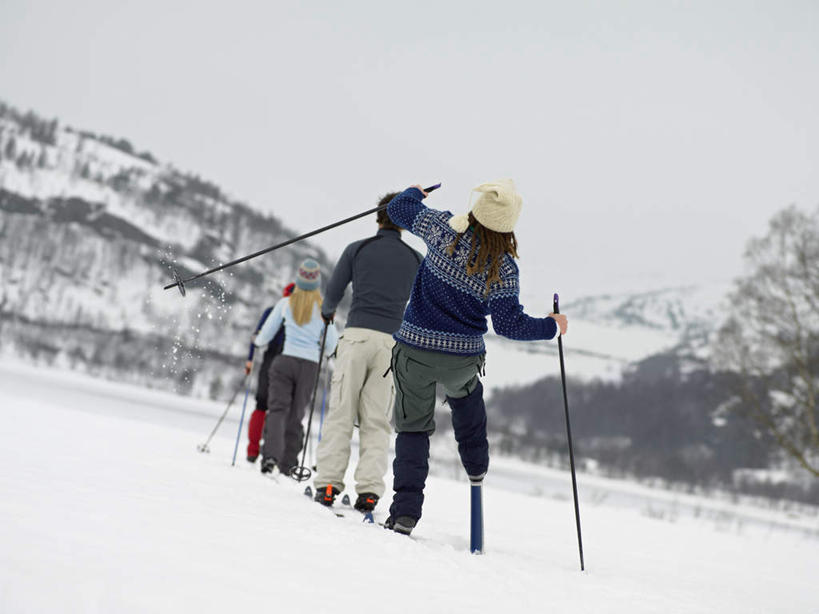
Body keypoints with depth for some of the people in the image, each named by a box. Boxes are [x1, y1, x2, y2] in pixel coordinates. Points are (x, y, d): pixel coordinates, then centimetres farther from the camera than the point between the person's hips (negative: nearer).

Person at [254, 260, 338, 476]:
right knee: (296, 415, 9)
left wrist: (257, 341, 32)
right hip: (310, 365, 1)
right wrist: (322, 350, 27)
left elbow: (265, 336, 9)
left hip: (286, 360, -1)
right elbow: (331, 344, 4)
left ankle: (271, 454, -25)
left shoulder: (286, 303, 3)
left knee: (277, 408, -4)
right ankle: (287, 465, 11)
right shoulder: (323, 307, 3)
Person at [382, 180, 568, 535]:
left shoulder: (444, 229, -11)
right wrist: (551, 326, 4)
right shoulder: (503, 268, -13)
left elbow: (399, 209, 4)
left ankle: (405, 511, 1)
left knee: (413, 427, 7)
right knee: (465, 393, 36)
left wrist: (414, 192, 27)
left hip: (414, 347, 0)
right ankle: (476, 465, 44)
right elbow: (509, 324, -11)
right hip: (462, 359, 0)